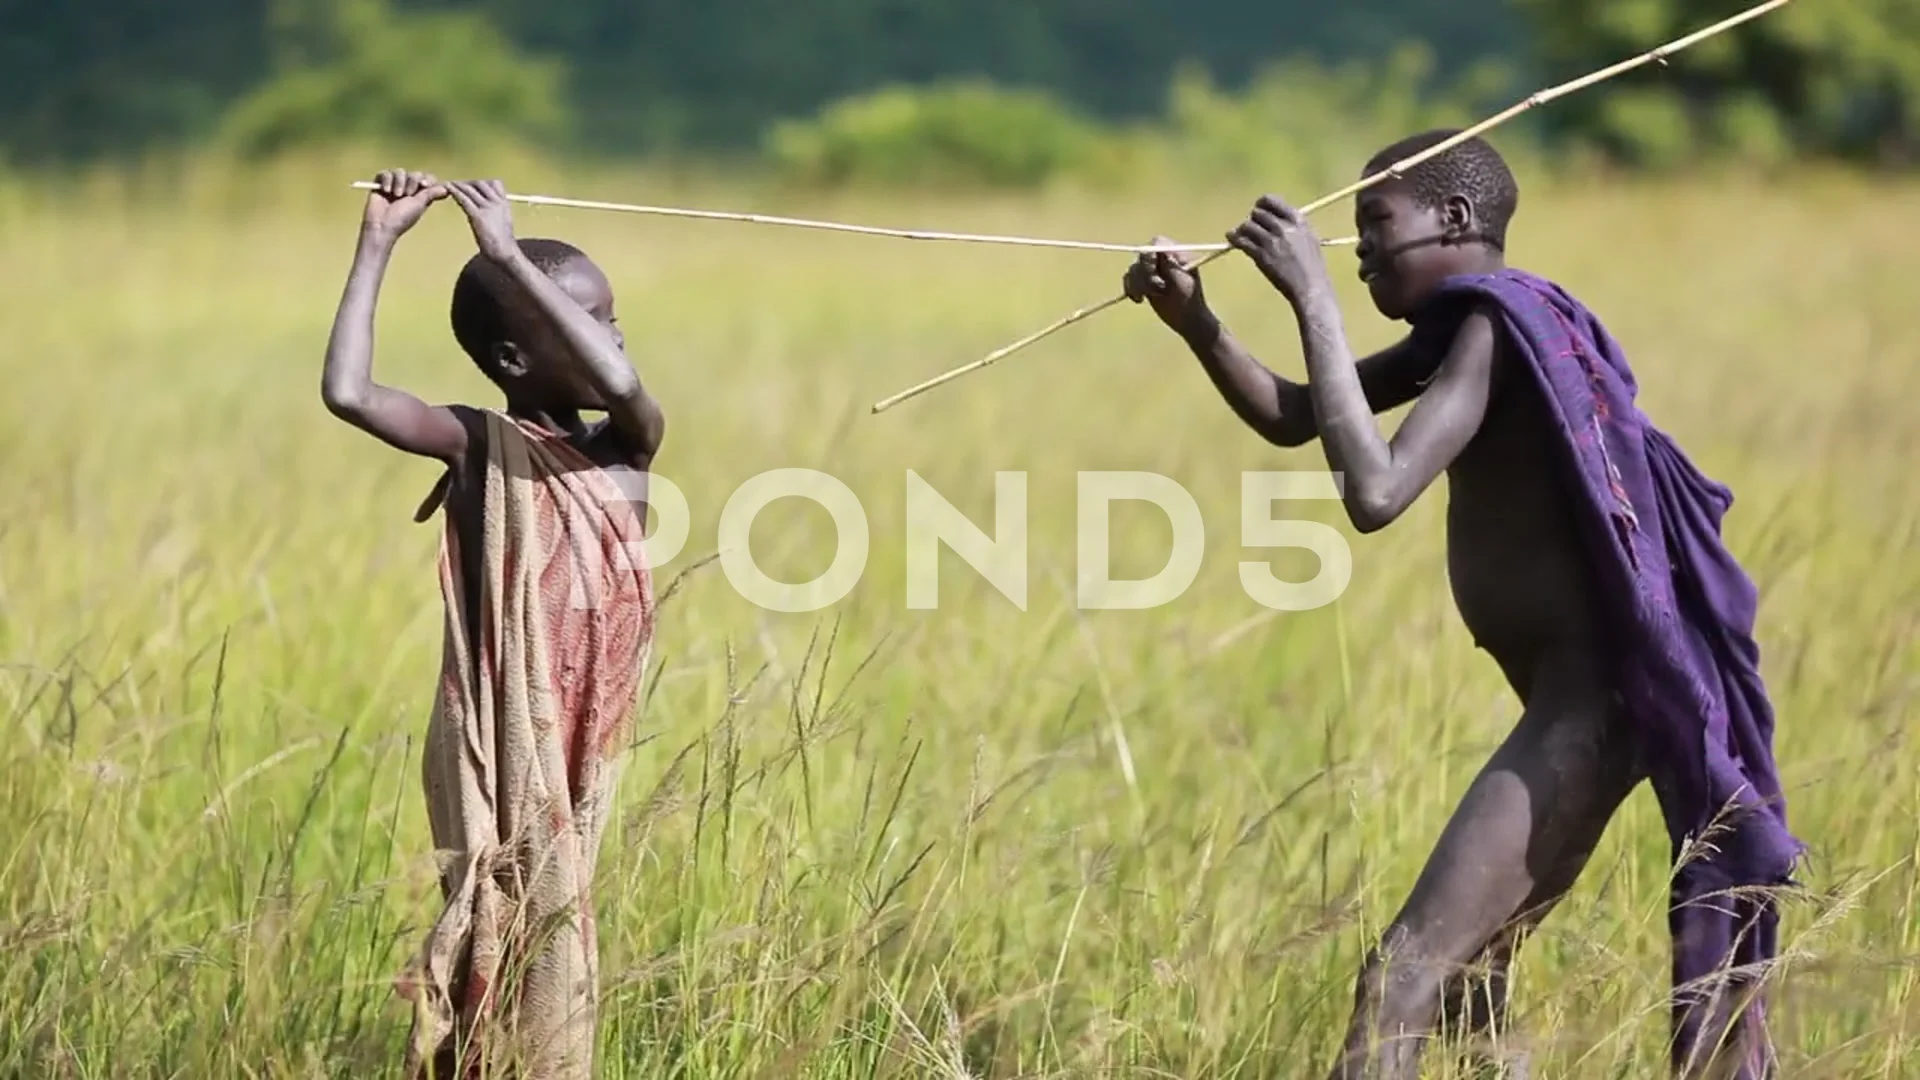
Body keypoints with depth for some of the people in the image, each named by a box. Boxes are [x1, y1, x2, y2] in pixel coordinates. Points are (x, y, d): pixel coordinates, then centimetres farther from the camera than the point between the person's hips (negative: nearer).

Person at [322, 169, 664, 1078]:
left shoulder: (626, 446, 2)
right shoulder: (481, 446, -6)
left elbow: (620, 382, -21)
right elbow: (348, 393, -19)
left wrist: (507, 254, -21)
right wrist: (377, 247, -16)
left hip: (578, 742, 4)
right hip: (500, 740, -4)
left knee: (553, 927, 10)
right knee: (512, 928, -4)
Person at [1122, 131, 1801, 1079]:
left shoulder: (1497, 326, -15)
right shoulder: (1466, 324, 16)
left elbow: (1373, 492, -27)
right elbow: (1290, 419, 17)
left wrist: (1313, 299, -23)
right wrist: (1194, 322, 0)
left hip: (1588, 705, -11)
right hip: (1589, 696, 11)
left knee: (1401, 981, -18)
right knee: (1463, 977, 22)